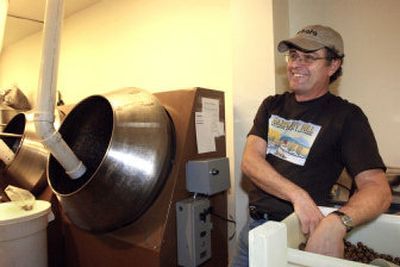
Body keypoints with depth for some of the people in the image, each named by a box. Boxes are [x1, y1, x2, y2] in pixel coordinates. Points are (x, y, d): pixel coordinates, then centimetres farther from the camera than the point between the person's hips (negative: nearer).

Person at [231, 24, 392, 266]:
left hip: (299, 232, -4)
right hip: (255, 226, 4)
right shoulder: (272, 105, 3)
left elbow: (379, 189, -17)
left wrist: (337, 222, -37)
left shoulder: (347, 116, -8)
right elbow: (249, 161, -9)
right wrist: (297, 195, -25)